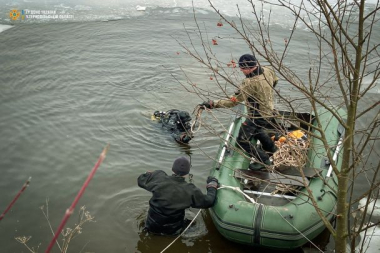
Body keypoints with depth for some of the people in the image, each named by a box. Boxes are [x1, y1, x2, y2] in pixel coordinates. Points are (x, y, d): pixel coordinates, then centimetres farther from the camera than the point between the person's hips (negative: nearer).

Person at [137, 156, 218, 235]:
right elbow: (208, 201, -10)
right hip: (173, 231, 0)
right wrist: (212, 184, 5)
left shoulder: (158, 177, -19)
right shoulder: (190, 191, -21)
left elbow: (141, 180, -3)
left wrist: (149, 174, 19)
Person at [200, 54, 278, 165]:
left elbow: (233, 100, -34)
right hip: (269, 112, 9)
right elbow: (275, 81, 14)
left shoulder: (250, 83, -35)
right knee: (256, 130, 37)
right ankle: (271, 148, 58)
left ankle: (264, 161, 16)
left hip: (257, 117, -9)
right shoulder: (267, 70, -10)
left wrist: (212, 104, -32)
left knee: (242, 141, 6)